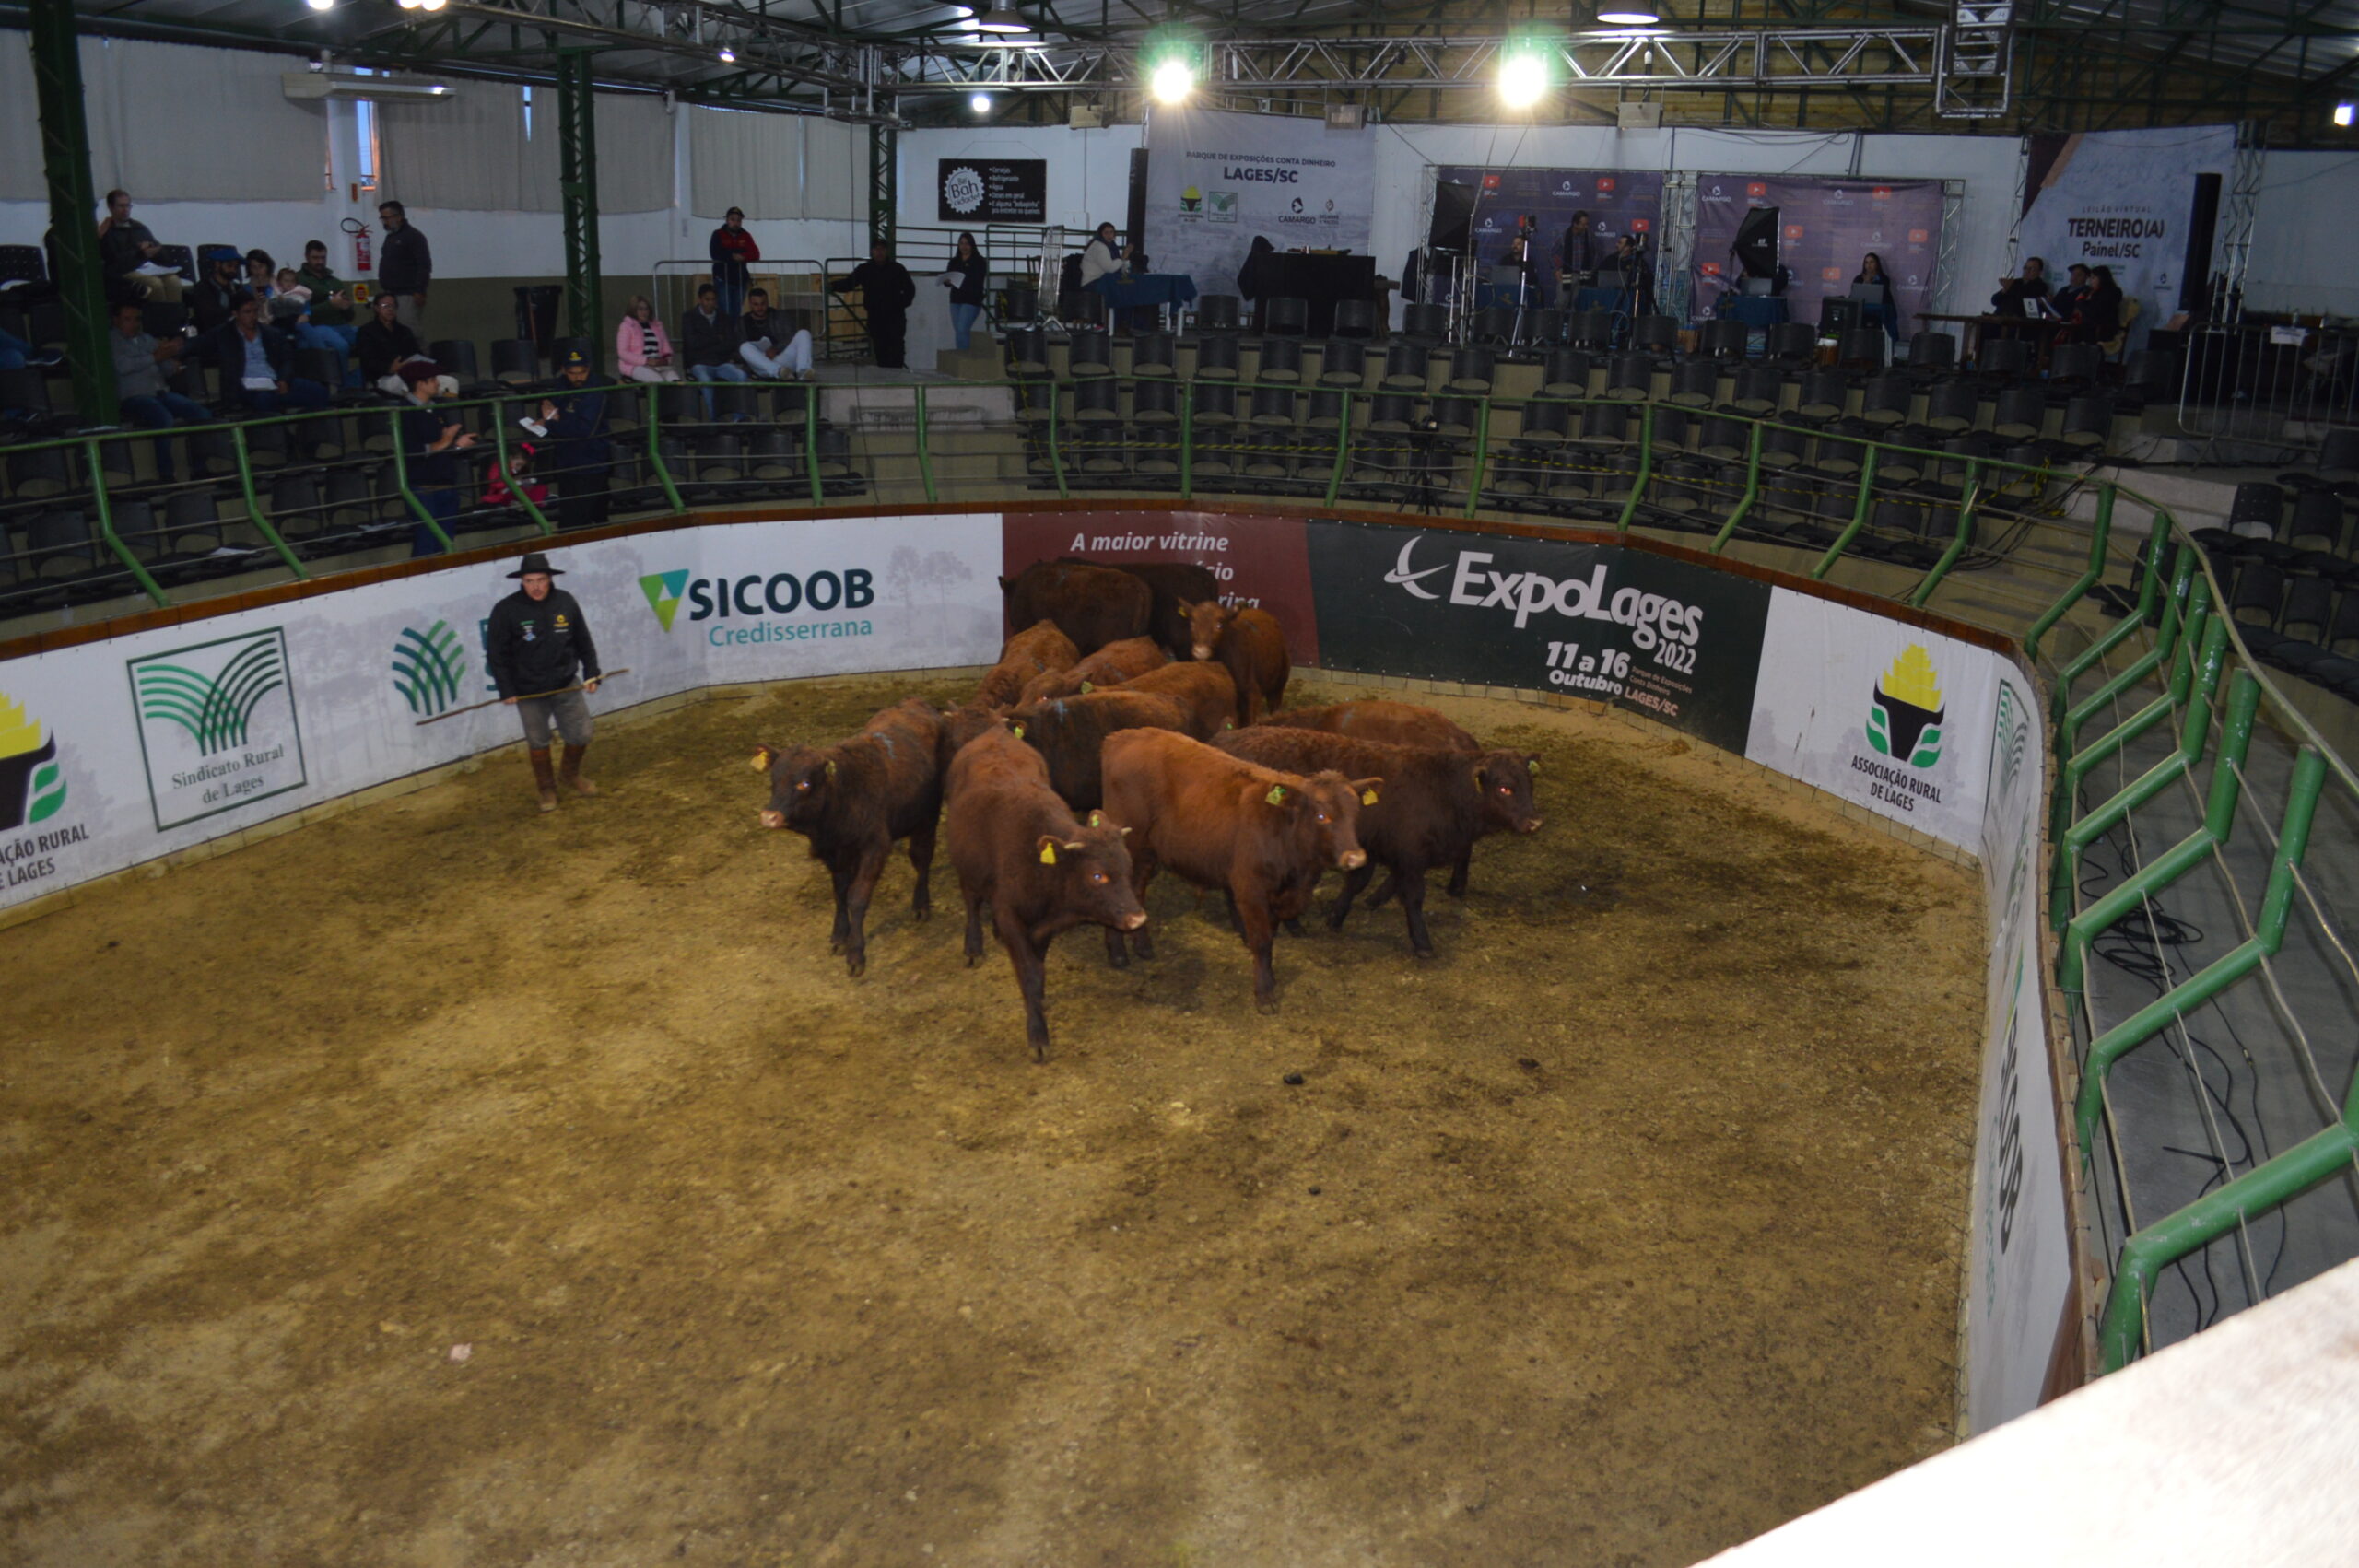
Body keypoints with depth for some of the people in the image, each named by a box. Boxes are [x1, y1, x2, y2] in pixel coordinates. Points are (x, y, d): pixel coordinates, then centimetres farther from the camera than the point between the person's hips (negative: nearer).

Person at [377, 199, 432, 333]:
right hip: (392, 294, 9)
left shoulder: (414, 236, -6)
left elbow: (424, 265, -15)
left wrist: (419, 291, -21)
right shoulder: (390, 237, 20)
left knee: (412, 333, -13)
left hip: (408, 295, -9)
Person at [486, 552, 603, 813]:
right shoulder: (506, 610, -11)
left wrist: (591, 674, 4)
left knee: (581, 735, 7)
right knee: (538, 741, 10)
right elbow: (496, 655, -6)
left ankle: (571, 776, 36)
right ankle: (546, 789, 30)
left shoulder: (566, 602, -3)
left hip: (566, 685, 2)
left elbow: (584, 642, 8)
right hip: (528, 692, -2)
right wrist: (506, 690, -8)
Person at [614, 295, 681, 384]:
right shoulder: (626, 326, 5)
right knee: (659, 381, -35)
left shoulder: (657, 325, 20)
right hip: (635, 366, -4)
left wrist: (666, 359, -3)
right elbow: (623, 353, -4)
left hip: (658, 363, 4)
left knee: (672, 374, -33)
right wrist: (646, 360, -14)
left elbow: (666, 349, 23)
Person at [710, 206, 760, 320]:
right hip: (723, 280, -3)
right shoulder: (718, 235, 1)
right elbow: (715, 254, -13)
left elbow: (756, 255, -4)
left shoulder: (745, 236, 9)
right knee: (725, 312, -11)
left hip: (740, 280, 3)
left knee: (737, 313, 6)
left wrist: (742, 257, -20)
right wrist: (733, 256, -12)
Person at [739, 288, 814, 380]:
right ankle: (779, 372, -53)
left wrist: (776, 349, -14)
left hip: (783, 360, 1)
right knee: (745, 347, -30)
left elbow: (791, 337, 5)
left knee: (803, 333, -17)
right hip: (764, 368, -1)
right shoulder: (742, 323, 16)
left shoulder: (778, 317, 18)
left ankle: (803, 372, -44)